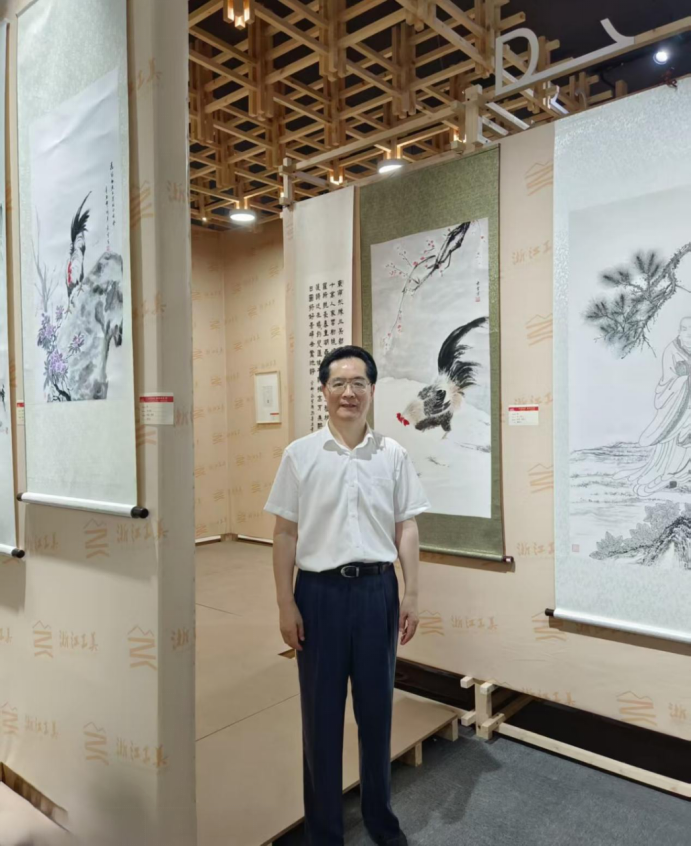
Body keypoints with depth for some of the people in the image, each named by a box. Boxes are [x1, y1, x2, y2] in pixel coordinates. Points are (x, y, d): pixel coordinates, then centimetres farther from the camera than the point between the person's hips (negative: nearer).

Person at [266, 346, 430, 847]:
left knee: (377, 708, 15)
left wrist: (411, 596, 1)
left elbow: (407, 528, 4)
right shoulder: (301, 455, -2)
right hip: (320, 591, -1)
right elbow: (286, 533, -1)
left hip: (377, 589, 1)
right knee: (321, 712, 11)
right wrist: (286, 604, -4)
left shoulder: (393, 455, 1)